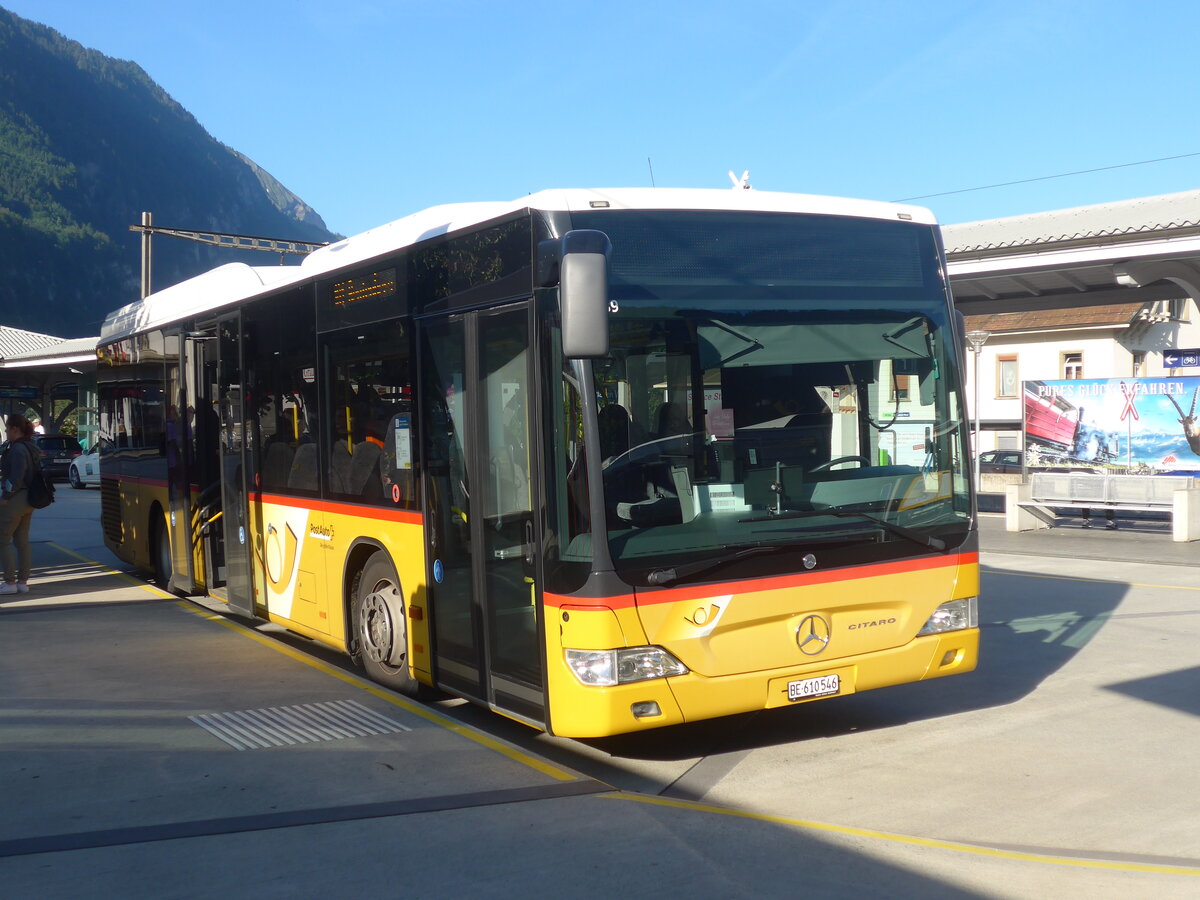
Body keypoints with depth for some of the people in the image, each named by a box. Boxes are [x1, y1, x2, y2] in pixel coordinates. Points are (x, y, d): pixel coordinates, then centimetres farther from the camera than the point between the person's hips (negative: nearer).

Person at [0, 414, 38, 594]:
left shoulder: (17, 449, -17)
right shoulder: (30, 448, 12)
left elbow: (16, 477, -24)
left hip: (15, 499, -9)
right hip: (28, 500, 9)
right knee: (22, 541, 12)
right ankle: (23, 582, 15)